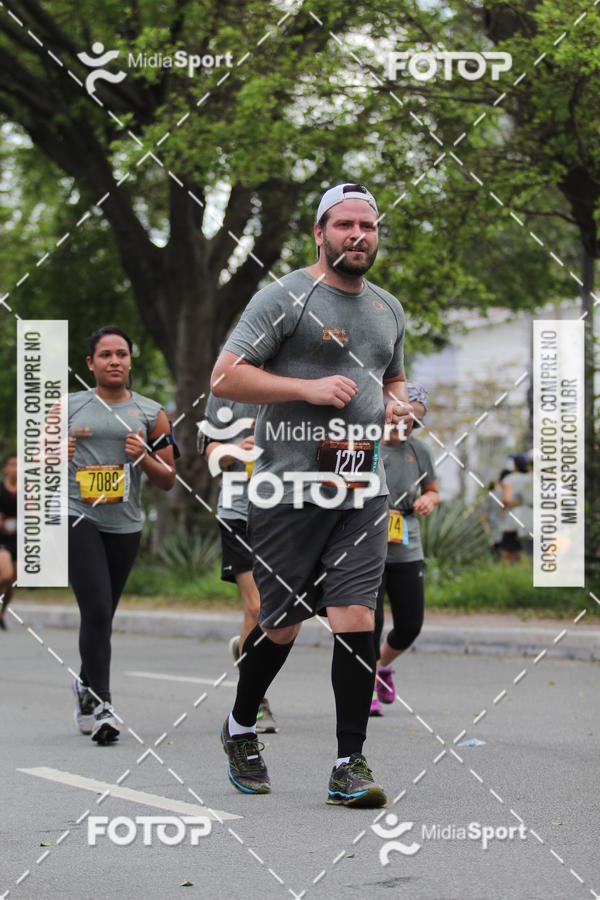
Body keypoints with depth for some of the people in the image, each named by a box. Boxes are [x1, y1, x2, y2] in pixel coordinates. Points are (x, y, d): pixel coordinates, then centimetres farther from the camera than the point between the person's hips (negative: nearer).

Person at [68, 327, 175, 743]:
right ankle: (99, 704, -15)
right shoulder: (68, 408, 6)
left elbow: (168, 480, 10)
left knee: (102, 615, 12)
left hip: (124, 525, 3)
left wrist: (143, 457, -9)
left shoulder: (151, 413, 9)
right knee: (97, 609, -17)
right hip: (77, 517, -3)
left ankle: (87, 685, 36)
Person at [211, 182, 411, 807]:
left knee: (355, 620, -8)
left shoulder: (388, 308, 17)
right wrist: (309, 388, -18)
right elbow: (224, 378, -10)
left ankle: (350, 764, -2)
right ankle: (240, 728, 32)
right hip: (289, 490, -4)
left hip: (362, 494, 4)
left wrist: (397, 403, 9)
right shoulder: (284, 297, -4)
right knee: (282, 624, 6)